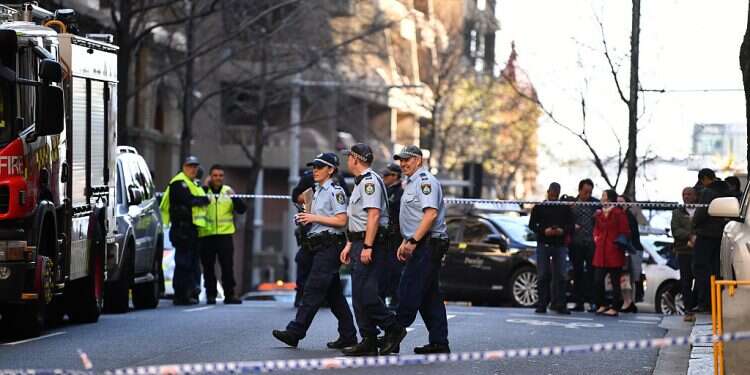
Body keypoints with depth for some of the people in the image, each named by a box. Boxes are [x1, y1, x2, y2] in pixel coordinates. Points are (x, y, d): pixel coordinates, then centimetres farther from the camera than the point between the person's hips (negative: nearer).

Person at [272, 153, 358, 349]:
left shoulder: (335, 191, -9)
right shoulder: (318, 191, 19)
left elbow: (341, 221, -16)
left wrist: (314, 218, -15)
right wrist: (306, 218, 10)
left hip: (330, 245, -10)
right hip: (319, 246, 10)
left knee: (312, 290, -12)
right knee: (334, 293, 9)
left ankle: (294, 332, -15)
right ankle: (348, 335, 12)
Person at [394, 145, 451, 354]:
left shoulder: (425, 181, -11)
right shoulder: (412, 183, 21)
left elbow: (430, 213, -23)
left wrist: (413, 241, -25)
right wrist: (406, 242, 20)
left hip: (428, 244, -11)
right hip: (420, 245, 11)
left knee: (409, 292, -11)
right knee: (430, 295, 9)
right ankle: (439, 343, 10)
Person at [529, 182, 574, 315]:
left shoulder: (565, 208, 10)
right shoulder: (539, 208, 8)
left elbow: (571, 224, 8)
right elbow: (532, 224, 3)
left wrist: (563, 230, -13)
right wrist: (544, 231, -14)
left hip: (560, 245, 1)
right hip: (543, 244, -1)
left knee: (560, 275, -3)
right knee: (542, 275, -2)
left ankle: (559, 304, 0)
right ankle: (542, 304, 1)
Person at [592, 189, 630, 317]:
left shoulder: (619, 213, -7)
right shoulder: (599, 213, 12)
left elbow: (625, 232, -7)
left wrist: (619, 243, -13)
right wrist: (596, 238, 7)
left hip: (614, 253, -6)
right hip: (601, 253, 6)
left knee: (615, 281, 0)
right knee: (598, 280, 3)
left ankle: (615, 308, 5)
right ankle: (602, 305, 15)